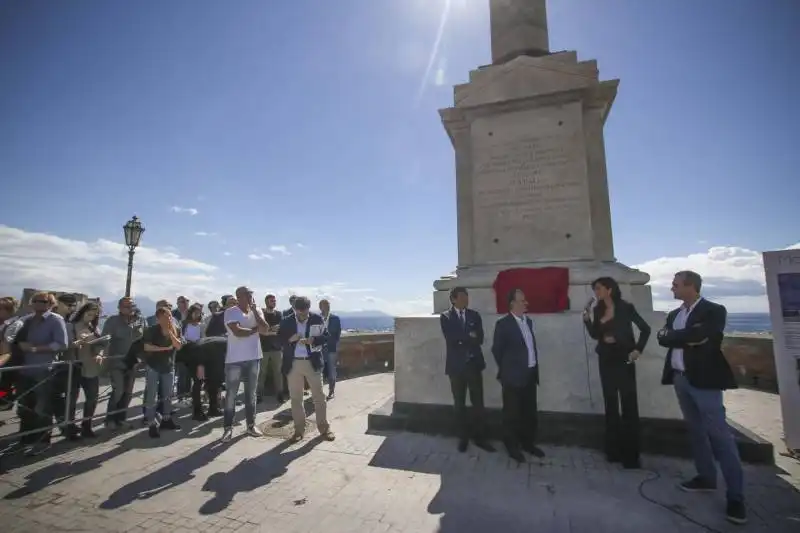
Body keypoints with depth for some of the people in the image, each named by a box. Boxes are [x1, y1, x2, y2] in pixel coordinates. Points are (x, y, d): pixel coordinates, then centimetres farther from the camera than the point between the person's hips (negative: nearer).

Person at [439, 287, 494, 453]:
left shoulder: (475, 315, 7)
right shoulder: (445, 317, -1)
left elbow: (480, 339, -4)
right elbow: (451, 339, -15)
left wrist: (461, 340, -15)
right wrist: (469, 337, -11)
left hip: (474, 364, 2)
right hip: (456, 365, -2)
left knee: (478, 402, 6)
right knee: (459, 404, 9)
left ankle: (480, 437, 20)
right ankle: (463, 437, 23)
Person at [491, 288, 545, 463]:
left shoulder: (528, 321, 10)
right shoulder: (503, 324, -12)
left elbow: (532, 346, 16)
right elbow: (497, 350, -6)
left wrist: (535, 367, 12)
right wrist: (507, 369, 3)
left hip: (530, 374, 7)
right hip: (514, 376, -7)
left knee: (530, 412, 17)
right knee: (512, 413, 7)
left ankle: (528, 443, 34)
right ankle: (512, 447, 22)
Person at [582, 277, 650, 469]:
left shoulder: (626, 307, -8)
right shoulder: (598, 310, 5)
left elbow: (645, 328, -4)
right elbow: (595, 335, 6)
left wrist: (638, 349, -11)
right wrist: (587, 320, -9)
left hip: (623, 359, -5)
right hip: (606, 360, 5)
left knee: (629, 404, 0)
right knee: (610, 403, 10)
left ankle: (631, 454, 10)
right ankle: (614, 449, 22)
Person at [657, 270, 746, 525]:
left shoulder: (714, 310, -6)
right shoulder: (674, 314, 12)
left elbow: (698, 336, -21)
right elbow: (663, 339, -1)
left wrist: (674, 336, -10)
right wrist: (688, 337, -13)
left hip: (704, 379, -6)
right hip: (680, 378, 7)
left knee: (719, 434, -3)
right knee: (696, 430, 15)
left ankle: (736, 496, 6)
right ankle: (706, 477, 27)